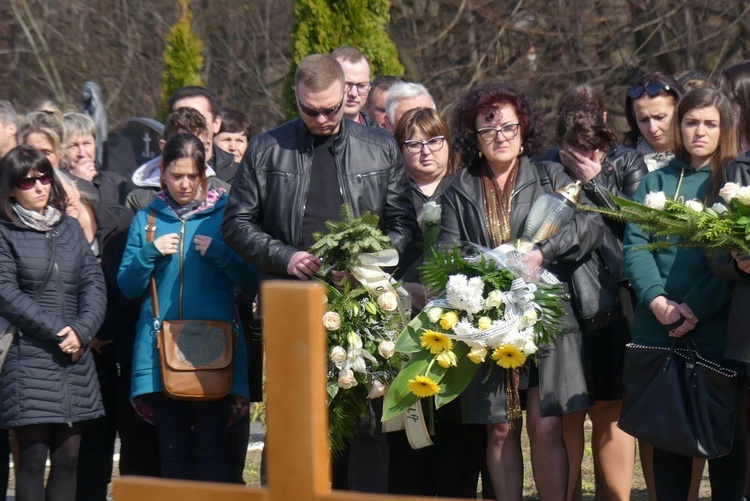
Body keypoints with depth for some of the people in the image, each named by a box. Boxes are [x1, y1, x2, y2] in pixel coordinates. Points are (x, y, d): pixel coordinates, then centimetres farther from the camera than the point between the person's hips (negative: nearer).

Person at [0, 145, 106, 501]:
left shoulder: (70, 228, 15)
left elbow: (94, 283, 8)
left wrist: (81, 331, -9)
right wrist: (55, 331, -14)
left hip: (75, 361, 5)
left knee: (68, 459, 4)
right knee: (31, 460, -5)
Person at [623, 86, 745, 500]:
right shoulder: (656, 183, 14)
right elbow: (635, 245, 4)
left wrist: (696, 306, -16)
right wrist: (656, 300, -13)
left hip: (718, 326, -3)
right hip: (659, 329, 3)